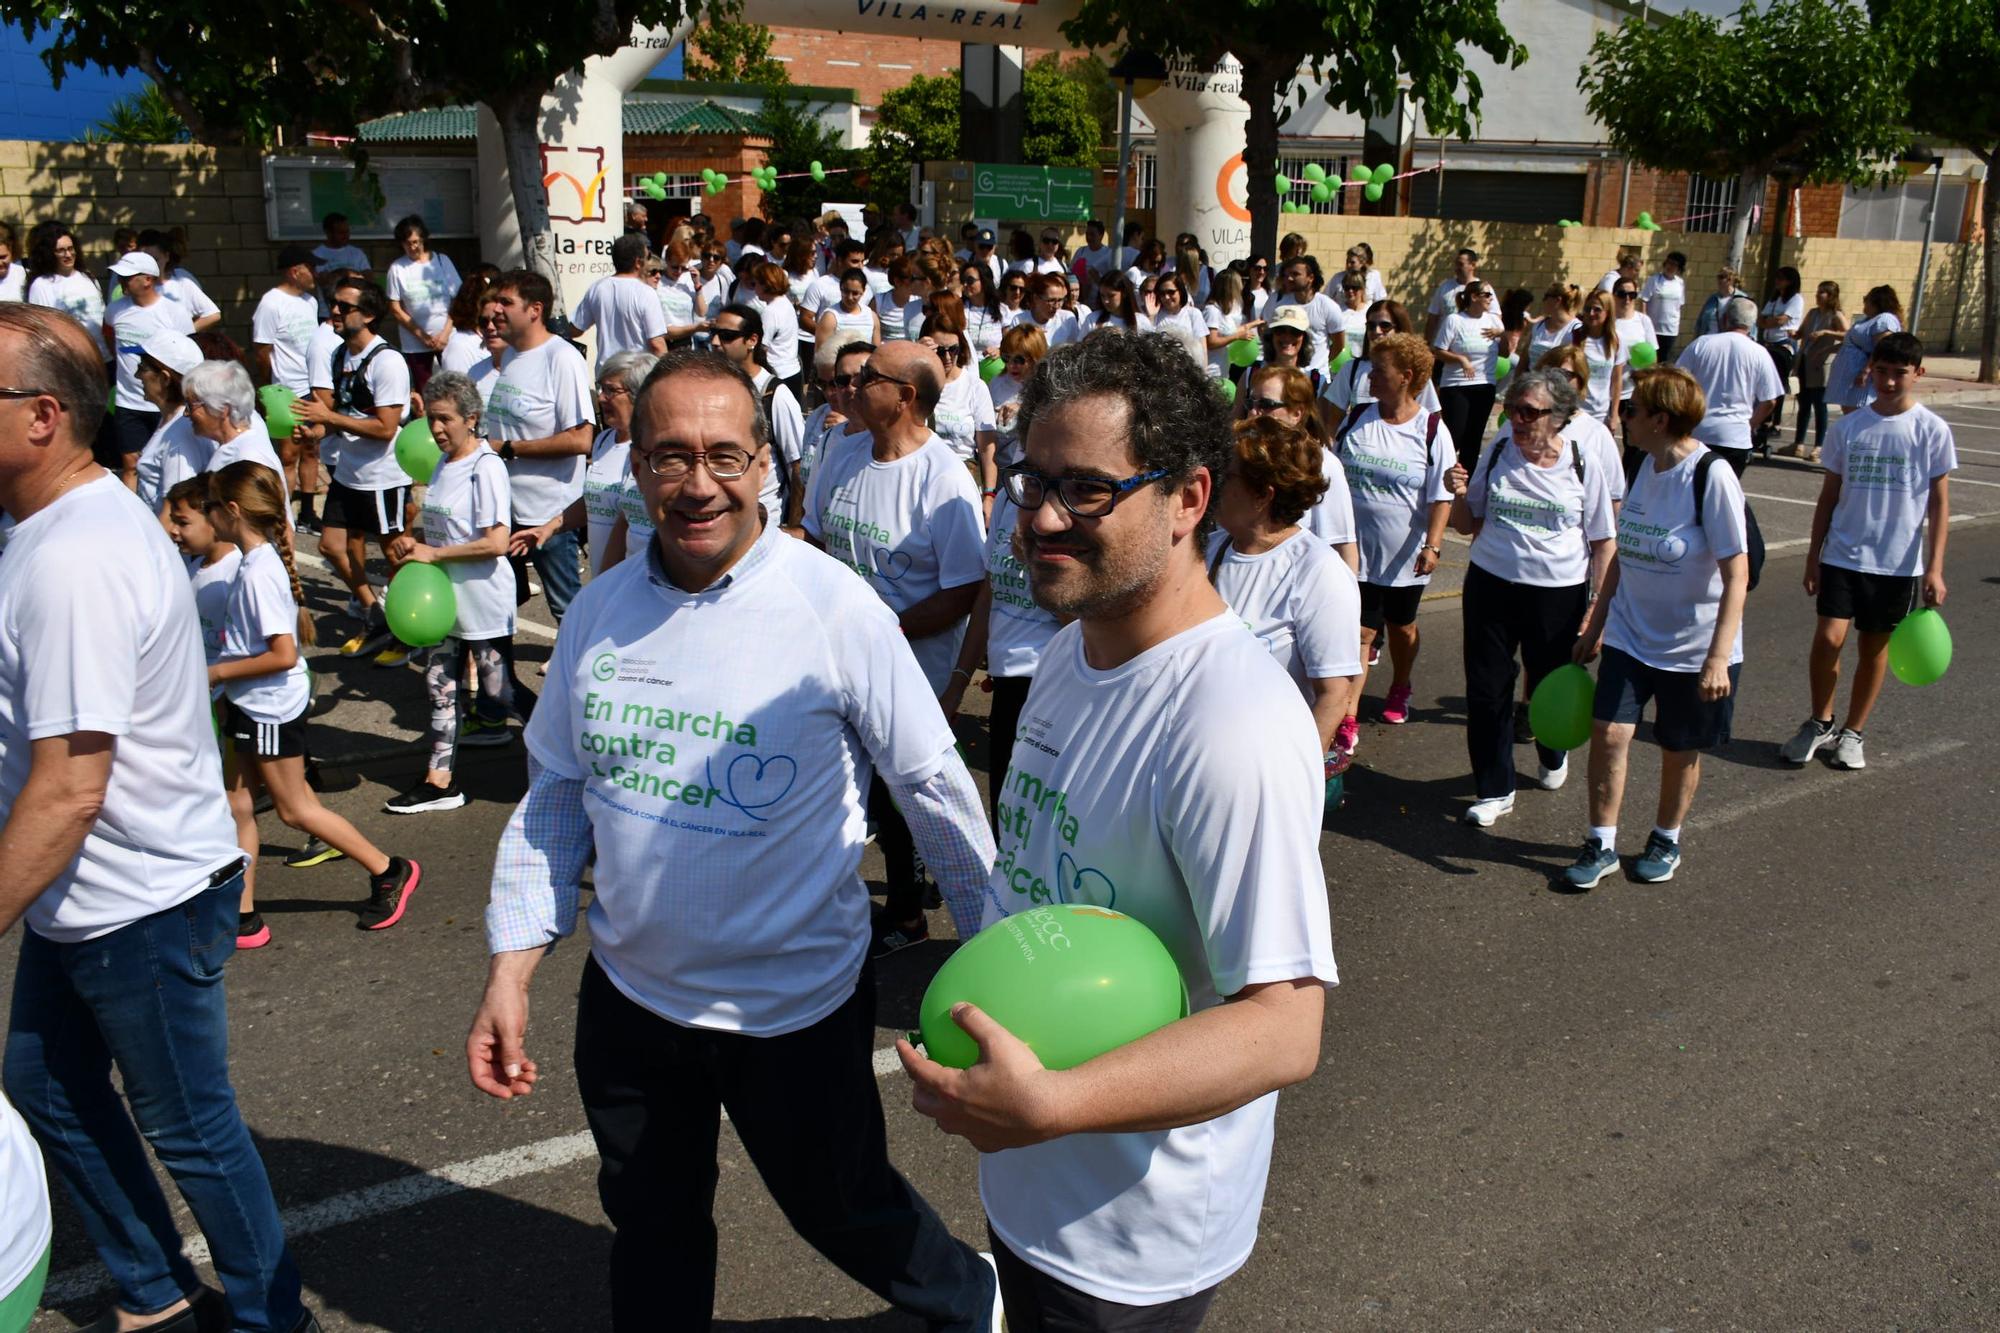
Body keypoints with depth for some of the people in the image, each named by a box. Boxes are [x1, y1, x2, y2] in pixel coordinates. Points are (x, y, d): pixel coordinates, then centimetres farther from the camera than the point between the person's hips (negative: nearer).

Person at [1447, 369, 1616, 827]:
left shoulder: (1584, 461, -7)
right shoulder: (1499, 449, -2)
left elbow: (1602, 541, -1)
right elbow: (1468, 524, 7)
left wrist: (1599, 606, -6)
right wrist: (1460, 496, -15)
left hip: (1559, 592, -1)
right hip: (1491, 584, 2)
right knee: (1486, 690, 3)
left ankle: (1551, 756, 47)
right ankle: (1494, 790, 18)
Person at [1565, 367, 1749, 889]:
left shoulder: (1712, 477, -19)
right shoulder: (1646, 466, 2)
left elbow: (1737, 577, -19)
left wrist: (1718, 658, -24)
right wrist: (1594, 627, 15)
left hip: (1694, 648, -5)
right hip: (1630, 635, 5)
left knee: (1679, 752, 10)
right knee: (1608, 733, -3)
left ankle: (1666, 841, 33)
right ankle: (1601, 844, 12)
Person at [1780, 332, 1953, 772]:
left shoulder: (1933, 430, -3)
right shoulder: (1848, 426, 2)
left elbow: (1939, 503, -1)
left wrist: (1934, 568, -7)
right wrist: (1814, 555, 7)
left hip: (1899, 563, -1)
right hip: (1843, 555, 1)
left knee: (1876, 645, 8)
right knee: (1828, 637, -10)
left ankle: (1853, 732, 24)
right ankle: (1820, 722, 11)